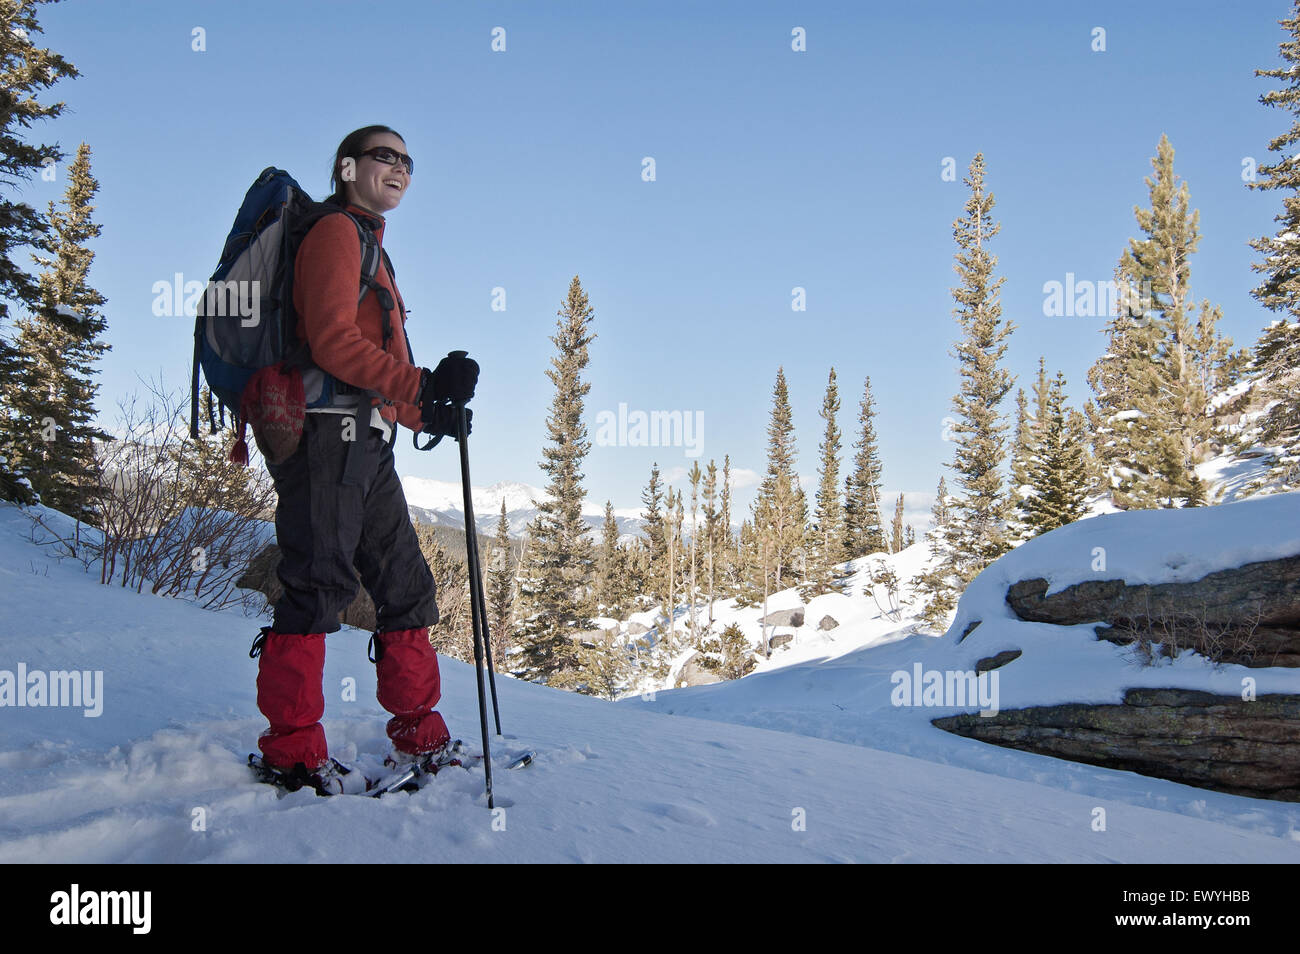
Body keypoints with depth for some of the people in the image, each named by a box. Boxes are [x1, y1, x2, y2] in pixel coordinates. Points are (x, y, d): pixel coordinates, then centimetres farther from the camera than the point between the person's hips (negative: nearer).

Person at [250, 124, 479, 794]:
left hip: (366, 443, 10)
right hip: (329, 431, -10)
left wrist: (428, 415, 16)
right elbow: (333, 342, -16)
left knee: (406, 582, 9)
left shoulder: (369, 250, 29)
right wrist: (423, 386, -24)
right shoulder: (335, 233, -1)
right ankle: (291, 749, -6)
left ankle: (418, 737, 15)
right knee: (320, 582, -12)